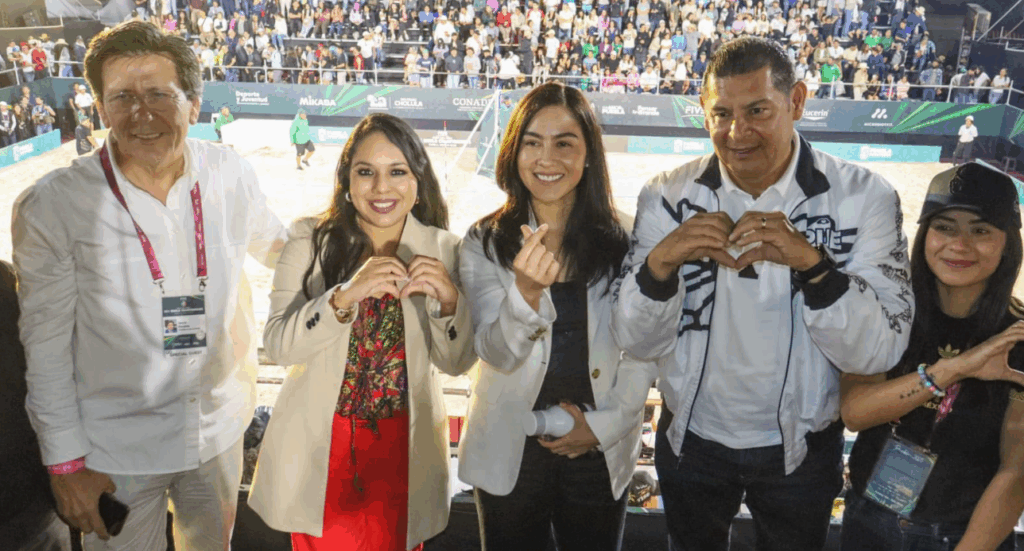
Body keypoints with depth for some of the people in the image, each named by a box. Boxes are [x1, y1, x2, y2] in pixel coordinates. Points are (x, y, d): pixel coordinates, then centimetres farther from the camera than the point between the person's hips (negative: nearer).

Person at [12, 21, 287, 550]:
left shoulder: (230, 174, -7)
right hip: (118, 449, -3)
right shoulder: (52, 204, -16)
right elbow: (47, 347, -10)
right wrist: (66, 462, -8)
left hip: (219, 427, 4)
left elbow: (276, 246, 12)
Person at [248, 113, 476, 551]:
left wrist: (449, 300, -23)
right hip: (320, 447, -1)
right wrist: (345, 296, -32)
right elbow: (278, 345, -15)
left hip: (404, 450, 1)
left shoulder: (441, 249, -5)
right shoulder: (312, 241, -8)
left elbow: (456, 363, -3)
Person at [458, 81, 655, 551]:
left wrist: (604, 424, -8)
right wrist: (526, 291, -31)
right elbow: (497, 354, -14)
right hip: (510, 453, 0)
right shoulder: (484, 243, -6)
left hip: (601, 453, 1)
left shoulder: (622, 242, -4)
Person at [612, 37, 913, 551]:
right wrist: (661, 262, -32)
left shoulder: (863, 196, -14)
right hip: (690, 440, 1)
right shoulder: (668, 196, -12)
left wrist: (811, 263, -35)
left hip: (801, 450, 0)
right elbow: (636, 342, -14)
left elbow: (880, 352, -20)